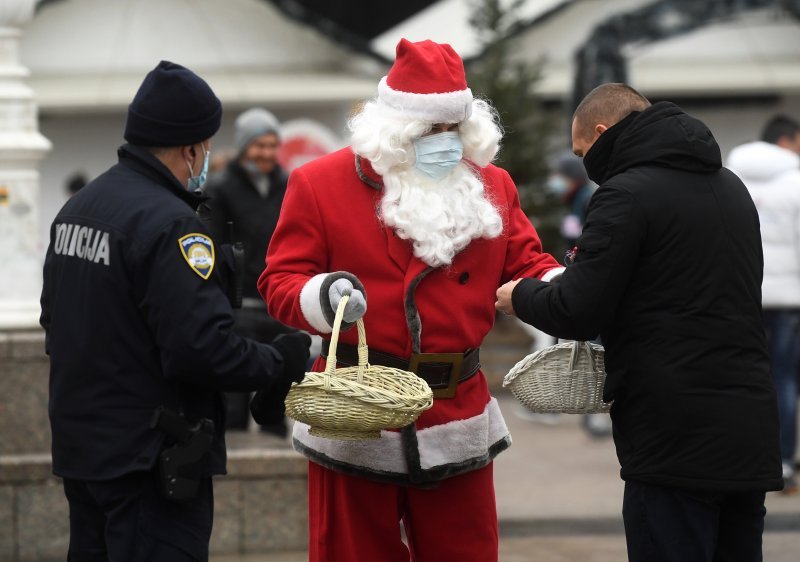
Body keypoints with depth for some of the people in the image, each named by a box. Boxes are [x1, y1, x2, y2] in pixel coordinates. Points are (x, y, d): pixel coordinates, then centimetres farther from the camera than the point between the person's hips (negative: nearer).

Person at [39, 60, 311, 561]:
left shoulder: (77, 208, 10)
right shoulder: (169, 223, -19)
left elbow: (55, 318, 19)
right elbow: (201, 348, -25)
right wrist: (281, 365, -11)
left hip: (79, 445, 9)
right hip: (149, 459, -9)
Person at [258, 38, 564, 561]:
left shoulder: (492, 187, 7)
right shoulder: (321, 184, -4)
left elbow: (525, 263, 6)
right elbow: (281, 281, -5)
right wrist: (323, 296, -27)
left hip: (458, 419, 3)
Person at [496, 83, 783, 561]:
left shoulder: (627, 194, -10)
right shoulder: (729, 186, 16)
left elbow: (577, 315, -12)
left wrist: (519, 296, 8)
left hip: (676, 435, -8)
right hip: (752, 432, 8)